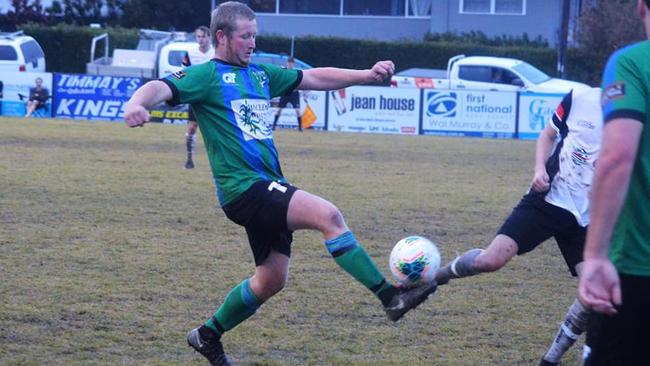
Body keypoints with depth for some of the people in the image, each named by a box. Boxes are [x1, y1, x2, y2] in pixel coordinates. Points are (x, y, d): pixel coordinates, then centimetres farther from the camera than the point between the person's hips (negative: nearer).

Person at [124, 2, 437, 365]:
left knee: (272, 279, 12)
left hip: (269, 186, 9)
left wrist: (367, 75, 10)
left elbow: (315, 77, 20)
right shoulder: (206, 76, -3)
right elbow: (163, 88, -19)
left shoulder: (261, 74, 18)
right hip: (244, 186, -9)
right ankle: (390, 296, -22)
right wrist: (138, 102, -42)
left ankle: (208, 335, 29)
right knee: (328, 214, -23)